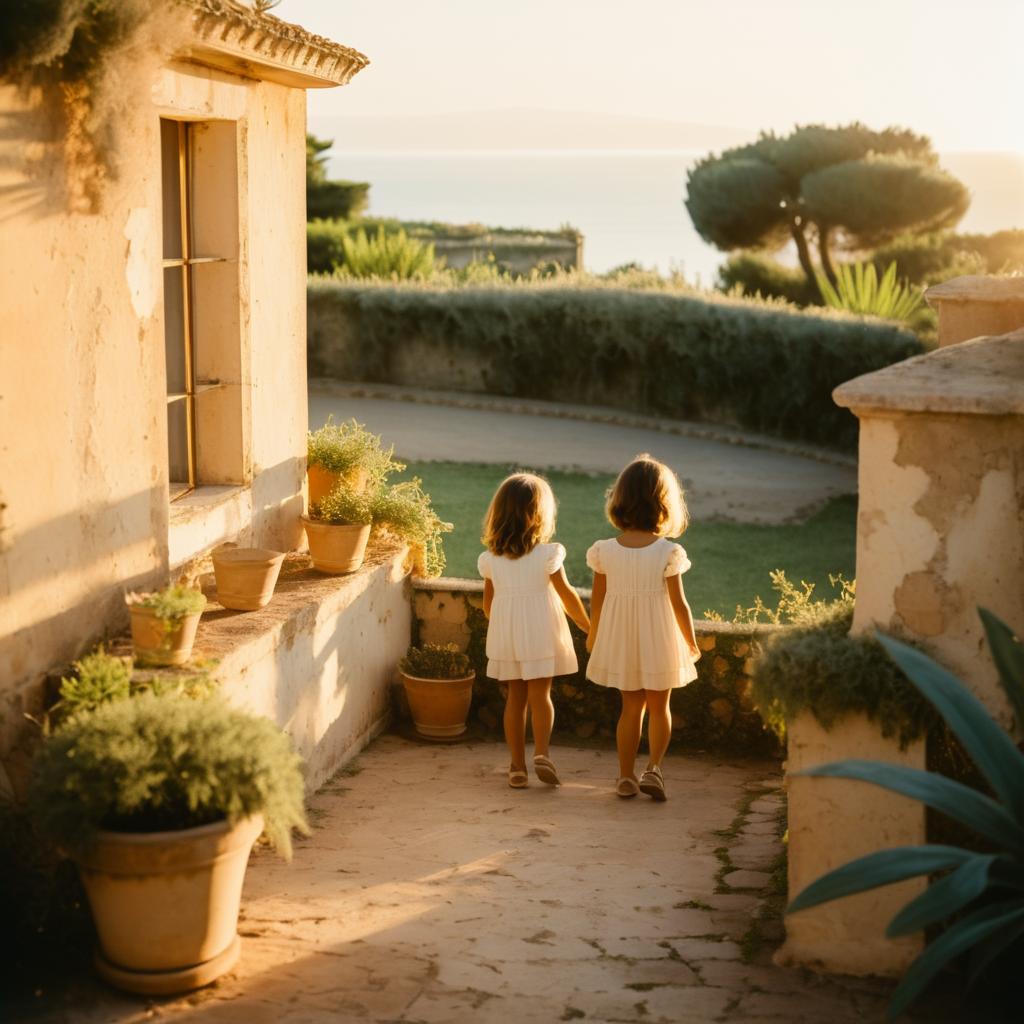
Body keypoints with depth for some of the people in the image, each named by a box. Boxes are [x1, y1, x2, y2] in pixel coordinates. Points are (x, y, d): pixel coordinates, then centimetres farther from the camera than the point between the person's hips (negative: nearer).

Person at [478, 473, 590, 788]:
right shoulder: (547, 554, -10)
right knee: (540, 694, 3)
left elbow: (488, 603, 8)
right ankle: (542, 754, -12)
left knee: (515, 696, 9)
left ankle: (518, 766, 11)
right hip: (540, 633, -3)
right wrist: (589, 627, 7)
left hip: (504, 633, 3)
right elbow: (566, 595, -6)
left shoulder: (490, 558, 1)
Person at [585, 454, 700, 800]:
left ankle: (627, 776, 17)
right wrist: (691, 643, 4)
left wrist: (592, 635, 17)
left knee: (631, 707, 16)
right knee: (659, 707, 15)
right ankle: (654, 767, 2)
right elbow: (679, 605, -10)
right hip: (658, 641, -2)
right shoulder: (668, 553, -15)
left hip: (620, 641, 2)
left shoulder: (605, 551, -8)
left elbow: (597, 600, 0)